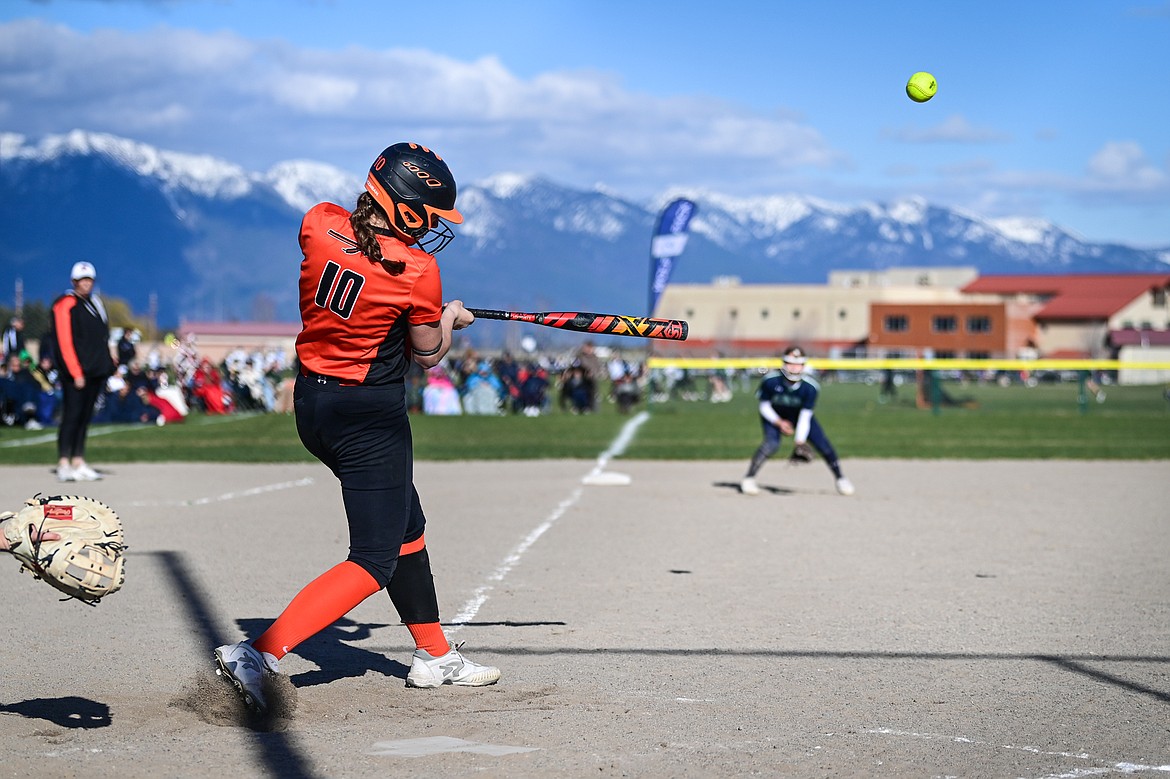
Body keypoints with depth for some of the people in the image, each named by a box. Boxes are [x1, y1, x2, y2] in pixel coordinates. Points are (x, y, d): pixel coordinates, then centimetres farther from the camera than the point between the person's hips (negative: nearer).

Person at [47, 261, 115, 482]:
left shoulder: (95, 302, 17)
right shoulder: (66, 305, -7)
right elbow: (64, 342, -13)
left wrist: (108, 363, 12)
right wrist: (76, 373, -17)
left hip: (96, 371, 7)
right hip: (75, 372, -7)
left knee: (85, 416, 9)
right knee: (72, 416, -9)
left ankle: (78, 463, 12)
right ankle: (64, 464, -7)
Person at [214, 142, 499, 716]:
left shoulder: (319, 224, -5)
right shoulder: (417, 272, -18)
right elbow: (427, 355, -3)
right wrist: (450, 320, 17)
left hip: (311, 403, 8)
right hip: (371, 416, -8)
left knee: (406, 525, 23)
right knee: (375, 560, -1)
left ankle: (434, 656, 33)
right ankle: (259, 655, -15)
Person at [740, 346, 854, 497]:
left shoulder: (810, 387, -28)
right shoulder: (771, 381, -30)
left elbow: (805, 416, -25)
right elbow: (764, 406, -15)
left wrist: (799, 442, -33)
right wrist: (779, 423, -28)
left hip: (799, 415, 2)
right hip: (774, 416, -2)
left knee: (822, 443, -9)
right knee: (772, 444, -27)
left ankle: (840, 478, 11)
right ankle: (748, 479, -16)